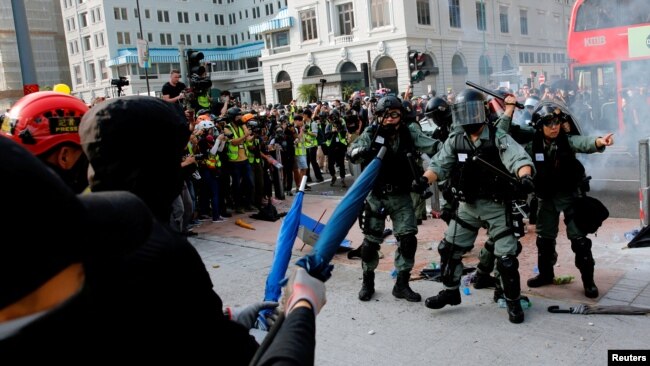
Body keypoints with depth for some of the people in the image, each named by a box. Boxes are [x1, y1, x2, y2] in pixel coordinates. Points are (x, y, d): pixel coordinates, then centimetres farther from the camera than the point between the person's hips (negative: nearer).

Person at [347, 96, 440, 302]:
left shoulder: (409, 133, -6)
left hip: (401, 196, 1)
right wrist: (363, 151, -37)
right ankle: (368, 281, 28)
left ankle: (402, 284, 14)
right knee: (371, 240, 7)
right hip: (376, 195, -1)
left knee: (408, 238, -2)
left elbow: (432, 146, -13)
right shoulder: (371, 133, -9)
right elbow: (351, 153, -15)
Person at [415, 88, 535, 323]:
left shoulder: (499, 138, -12)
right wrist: (425, 179, -23)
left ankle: (513, 301, 20)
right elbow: (439, 165, -2)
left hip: (496, 206, -4)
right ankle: (451, 291, 29)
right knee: (449, 248, 9)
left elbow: (519, 159, -25)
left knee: (506, 256, -2)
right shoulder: (455, 142, 2)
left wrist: (525, 177, -47)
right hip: (467, 206, 5)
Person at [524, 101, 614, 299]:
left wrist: (599, 142, -59)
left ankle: (588, 280, 12)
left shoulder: (568, 140, -18)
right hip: (546, 197, 2)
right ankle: (546, 273, 31)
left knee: (579, 238, -2)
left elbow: (584, 143, -38)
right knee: (544, 237, 12)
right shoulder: (532, 145, -10)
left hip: (569, 194, -2)